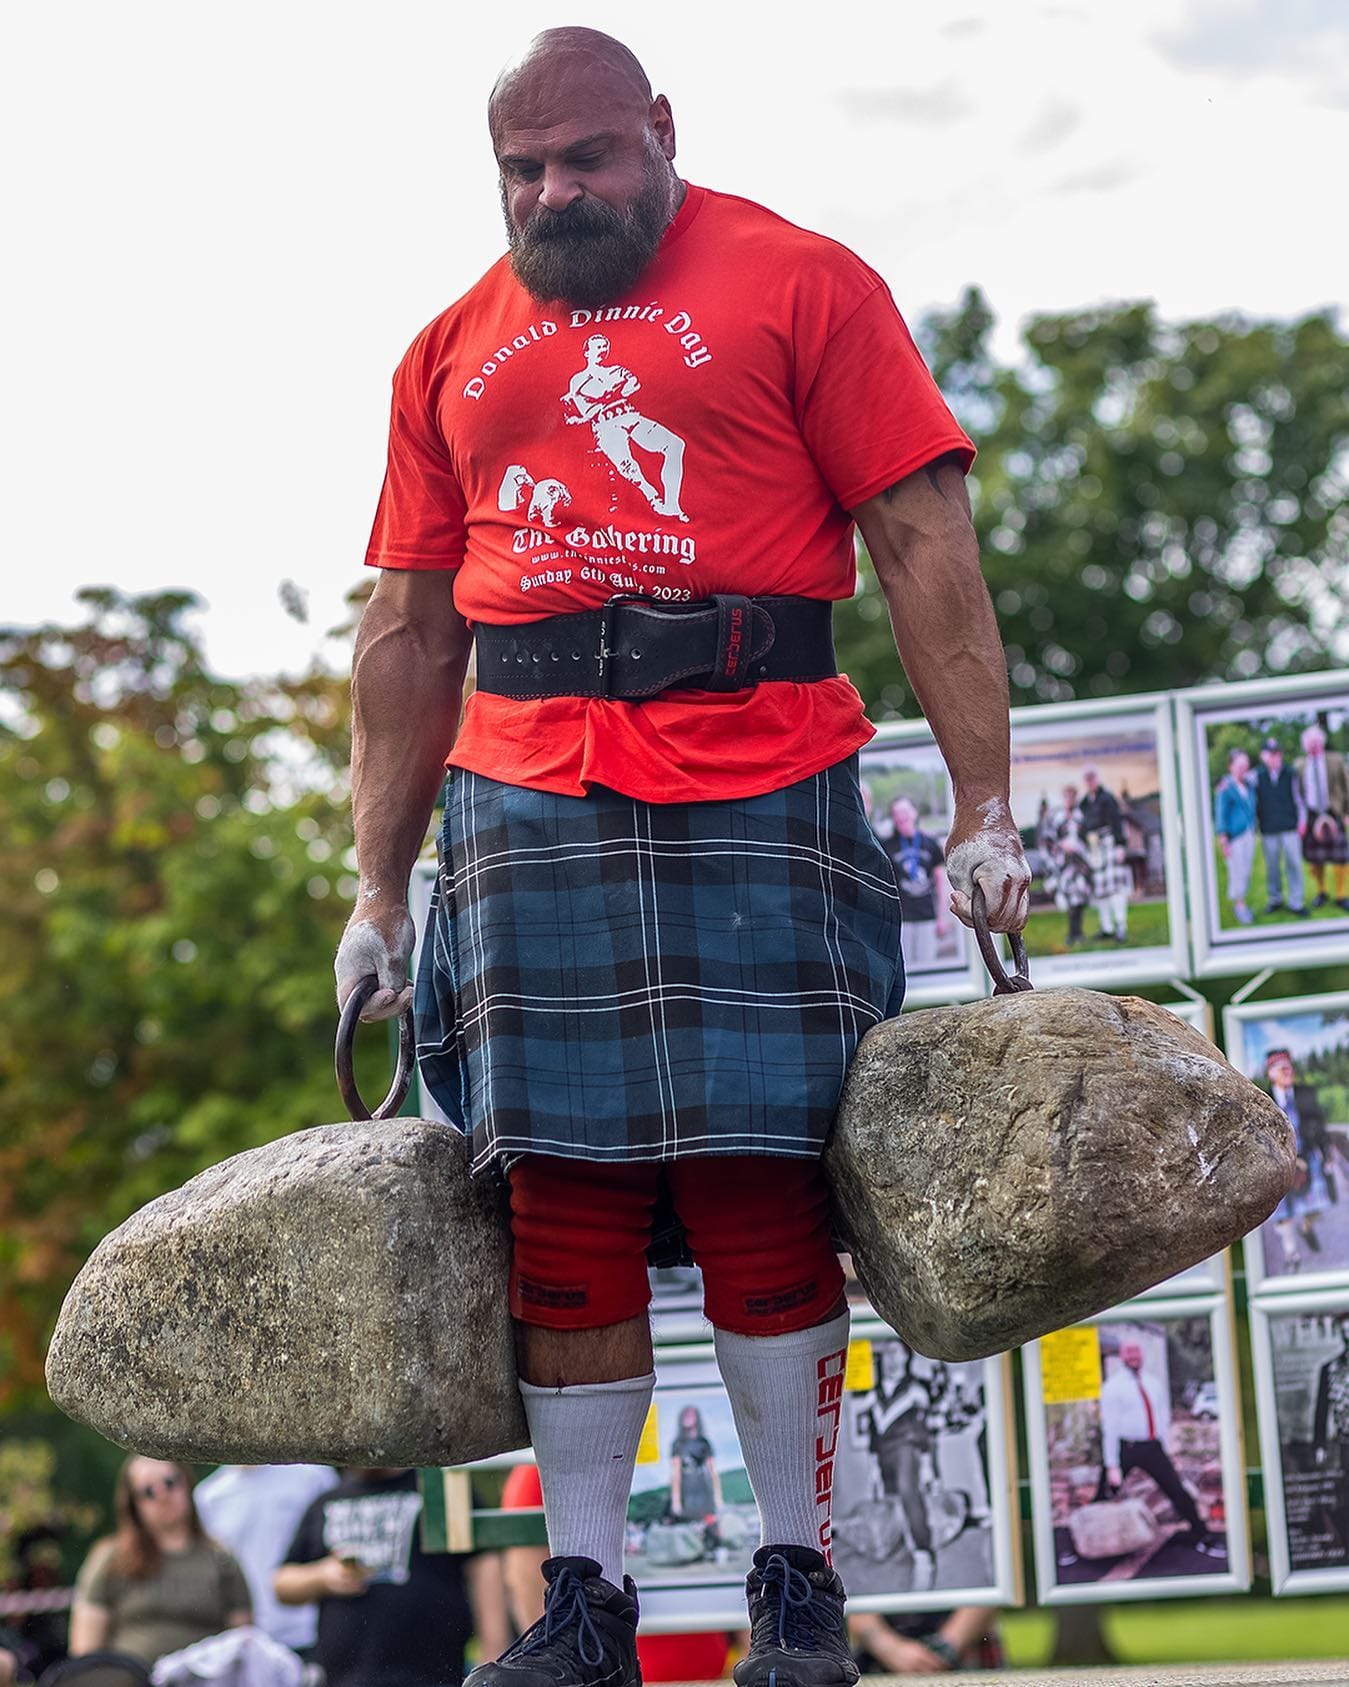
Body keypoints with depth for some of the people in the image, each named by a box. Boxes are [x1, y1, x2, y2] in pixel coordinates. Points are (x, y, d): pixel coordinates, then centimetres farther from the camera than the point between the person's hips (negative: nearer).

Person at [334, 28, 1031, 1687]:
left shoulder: (798, 284, 4)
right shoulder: (452, 351, 16)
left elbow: (923, 541, -1)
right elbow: (408, 632, 17)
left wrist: (985, 805, -8)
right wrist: (377, 889, 13)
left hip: (761, 795, -3)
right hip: (525, 804, 3)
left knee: (759, 1182, -4)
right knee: (565, 1199, 0)